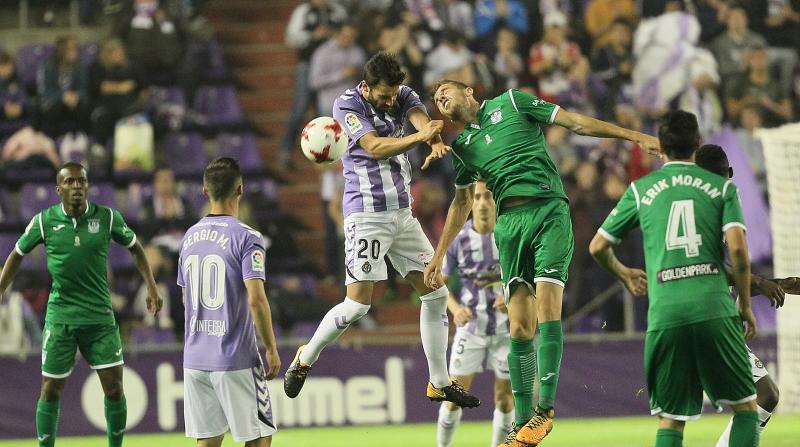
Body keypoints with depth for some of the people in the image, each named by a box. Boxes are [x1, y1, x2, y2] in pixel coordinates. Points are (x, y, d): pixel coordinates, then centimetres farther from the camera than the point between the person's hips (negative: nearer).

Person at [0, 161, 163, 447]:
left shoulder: (107, 217, -3)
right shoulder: (45, 221, -4)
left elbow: (135, 248, 13)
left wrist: (151, 287, 5)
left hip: (100, 317, 1)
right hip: (60, 318, -1)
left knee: (114, 388, -3)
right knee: (51, 390, 2)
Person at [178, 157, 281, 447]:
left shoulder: (190, 237, 9)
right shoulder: (246, 238, -11)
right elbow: (256, 299, -18)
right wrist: (271, 349, -8)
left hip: (194, 358, 6)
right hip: (236, 358, -6)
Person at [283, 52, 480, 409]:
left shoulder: (403, 96, 4)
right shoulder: (347, 105, -11)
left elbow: (420, 117, -17)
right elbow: (375, 147, -25)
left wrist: (435, 137, -42)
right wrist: (420, 138, -41)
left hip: (403, 215, 6)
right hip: (366, 215, -6)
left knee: (436, 293, 4)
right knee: (357, 304, -12)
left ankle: (440, 383, 13)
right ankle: (305, 359, 11)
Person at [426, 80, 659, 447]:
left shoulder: (510, 102, 10)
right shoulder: (461, 145, 22)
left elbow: (576, 123, 8)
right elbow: (462, 203, 32)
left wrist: (634, 136, 3)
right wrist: (439, 255, 29)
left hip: (549, 210, -4)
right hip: (509, 222, 4)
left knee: (547, 307, -18)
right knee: (520, 327, -4)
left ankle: (545, 408, -20)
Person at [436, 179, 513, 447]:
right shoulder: (458, 239, -6)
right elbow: (439, 282, 3)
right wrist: (455, 309, -17)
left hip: (506, 328, 0)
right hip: (471, 327, 0)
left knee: (505, 399, 2)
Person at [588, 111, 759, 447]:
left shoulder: (641, 189, 14)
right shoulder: (722, 186, 10)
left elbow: (597, 247, 19)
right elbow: (737, 248, -4)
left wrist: (625, 275, 39)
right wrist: (746, 305, 8)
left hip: (664, 315, 1)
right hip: (715, 311, -1)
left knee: (670, 419, 9)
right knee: (745, 406, 11)